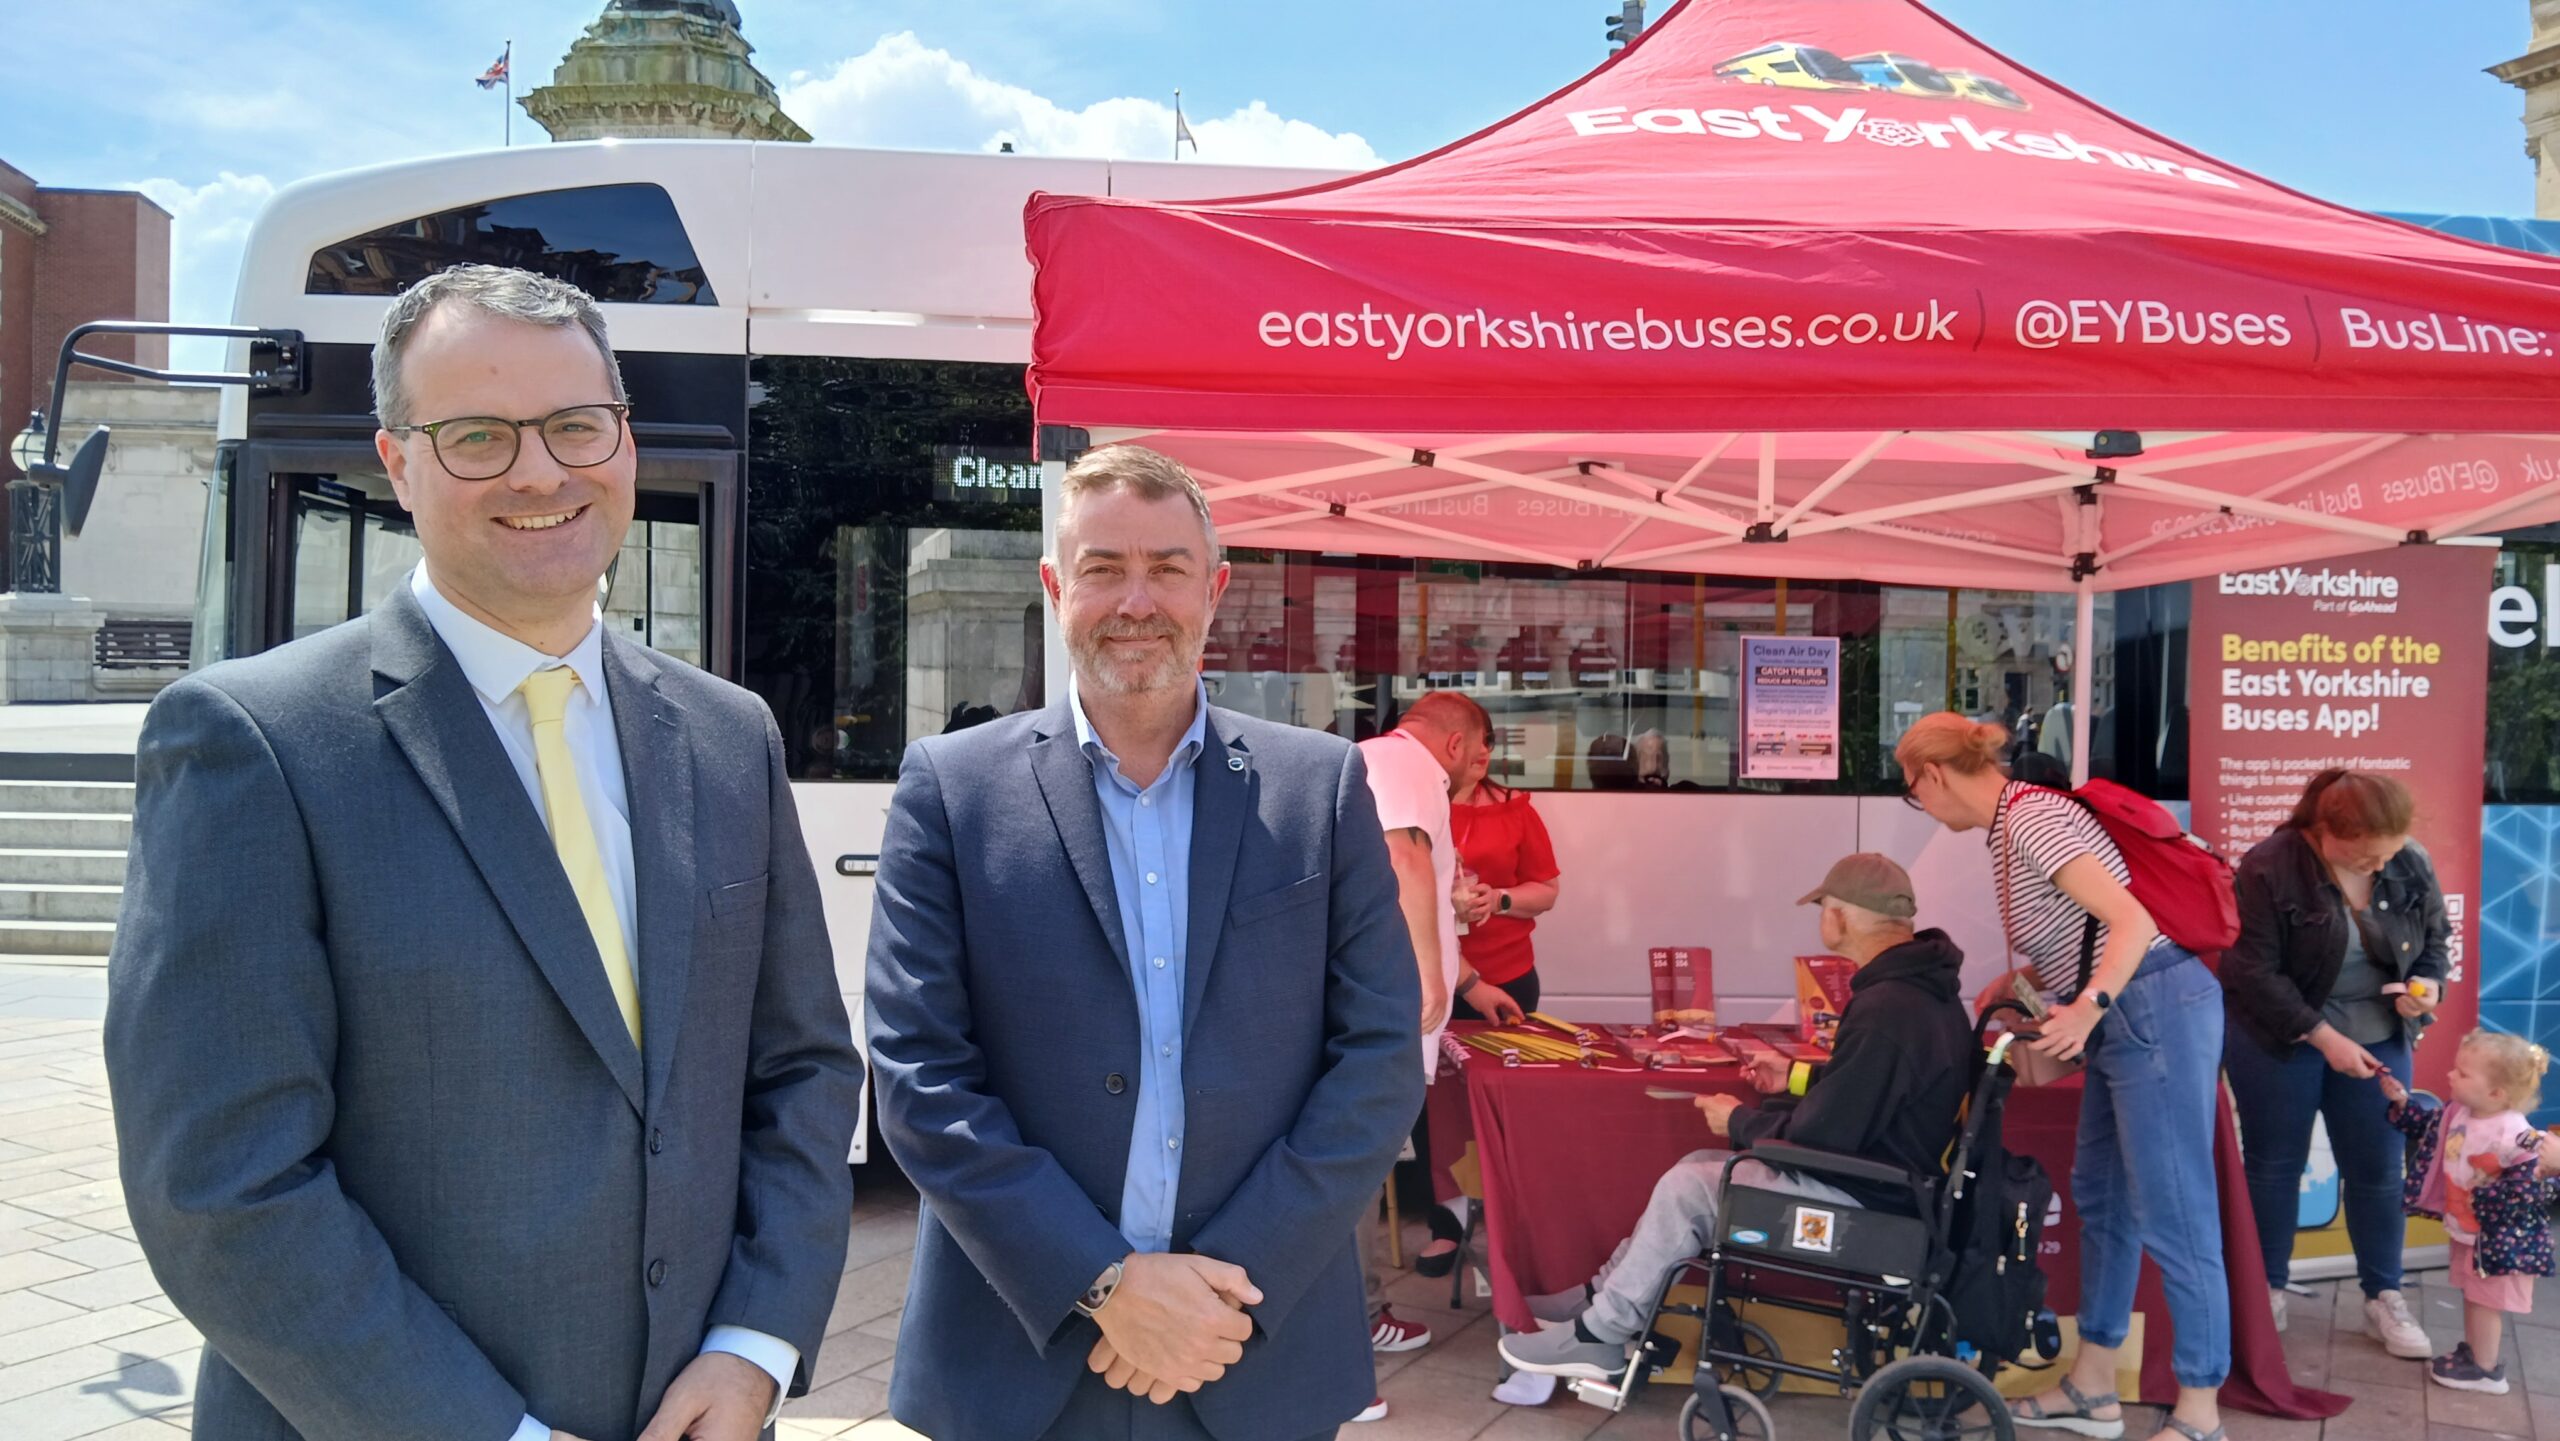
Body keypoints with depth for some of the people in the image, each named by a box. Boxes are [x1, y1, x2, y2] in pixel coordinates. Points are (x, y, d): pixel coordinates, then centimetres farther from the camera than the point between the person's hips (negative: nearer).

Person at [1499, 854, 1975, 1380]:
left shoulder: (1886, 1011, -28)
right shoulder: (1923, 985, 5)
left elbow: (1819, 1136, -25)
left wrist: (1740, 1120, -8)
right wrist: (1799, 1076, 22)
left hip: (1863, 1201, -10)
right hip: (1884, 1169, 10)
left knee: (1686, 1189, -7)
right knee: (1697, 1167, 13)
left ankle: (1601, 1334, 5)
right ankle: (1608, 1293, 20)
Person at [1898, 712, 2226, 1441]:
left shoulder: (2029, 818, -18)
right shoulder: (2014, 821, 13)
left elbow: (2132, 921, -25)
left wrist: (2087, 1009, -35)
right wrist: (2019, 980, 18)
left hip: (2158, 1013, -11)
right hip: (2126, 1020, 11)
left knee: (2173, 1218, -4)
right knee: (2102, 1200, 16)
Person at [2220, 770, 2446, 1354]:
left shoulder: (2412, 866, -7)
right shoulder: (2269, 868, -22)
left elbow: (2435, 938, 10)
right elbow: (2254, 972, -20)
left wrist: (2428, 984, -13)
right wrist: (2325, 1037, -22)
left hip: (2377, 1038, 4)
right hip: (2277, 1039, -4)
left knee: (2378, 1169, 7)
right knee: (2274, 1164, 8)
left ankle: (2384, 1299, 23)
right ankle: (2269, 1289, 23)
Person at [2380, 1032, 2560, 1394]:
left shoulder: (2513, 1134, -32)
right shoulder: (2458, 1114, -5)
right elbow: (2427, 1127, 13)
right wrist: (2401, 1102, 4)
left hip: (2497, 1237, -8)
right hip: (2464, 1229, 8)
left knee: (2485, 1300, 6)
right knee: (2473, 1296, 23)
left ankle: (2486, 1369, 21)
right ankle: (2472, 1351, 40)